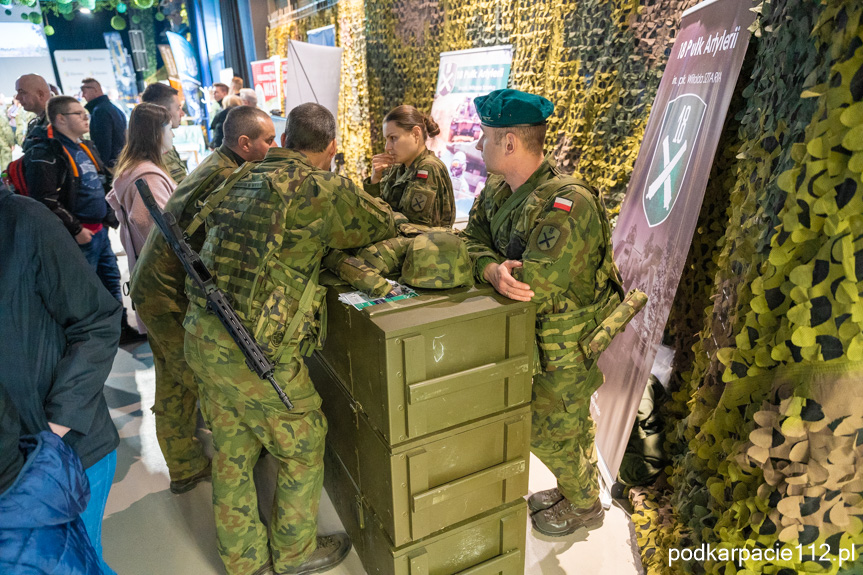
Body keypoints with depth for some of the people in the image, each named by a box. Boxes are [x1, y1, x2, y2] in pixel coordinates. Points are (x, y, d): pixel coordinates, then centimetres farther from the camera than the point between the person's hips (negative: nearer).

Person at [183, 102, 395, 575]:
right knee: (302, 447, 15)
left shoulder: (243, 182, 11)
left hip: (202, 338, 8)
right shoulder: (323, 188, -10)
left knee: (232, 454, 21)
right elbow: (385, 226, 2)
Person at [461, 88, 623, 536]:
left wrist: (491, 270, -20)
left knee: (550, 433, 10)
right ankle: (572, 487, 51)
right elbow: (471, 241, -7)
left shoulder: (567, 204, -31)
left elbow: (534, 289, -35)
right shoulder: (496, 190, -1)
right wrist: (493, 270, -29)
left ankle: (584, 505, 38)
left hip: (562, 346, -7)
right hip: (528, 336, 8)